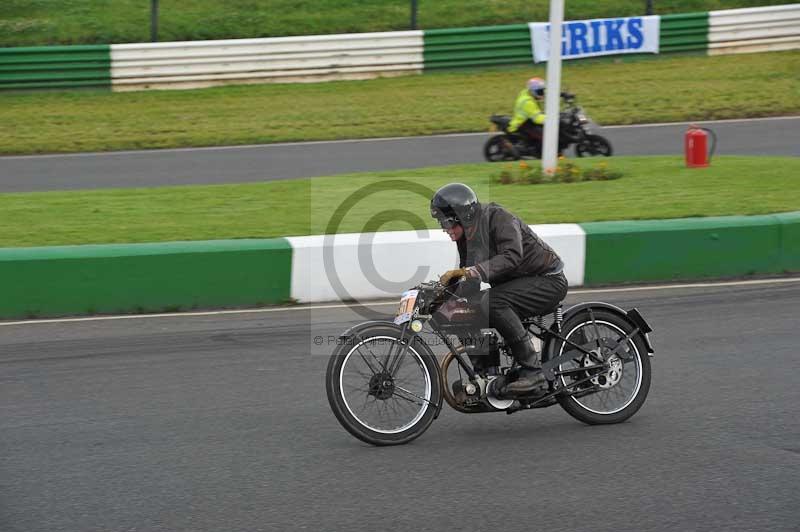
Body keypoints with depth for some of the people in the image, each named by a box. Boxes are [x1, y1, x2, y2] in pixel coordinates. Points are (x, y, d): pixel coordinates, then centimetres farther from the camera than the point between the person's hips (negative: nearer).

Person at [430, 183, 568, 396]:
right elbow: (465, 275, 11)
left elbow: (512, 256, -36)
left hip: (547, 280, -9)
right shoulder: (465, 236, 8)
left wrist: (472, 272, -45)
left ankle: (533, 372, -31)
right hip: (517, 283, 9)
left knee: (491, 303, -32)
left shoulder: (498, 218, -20)